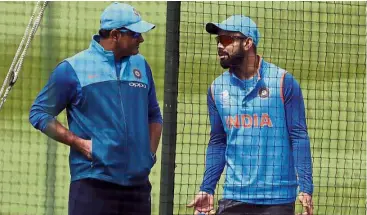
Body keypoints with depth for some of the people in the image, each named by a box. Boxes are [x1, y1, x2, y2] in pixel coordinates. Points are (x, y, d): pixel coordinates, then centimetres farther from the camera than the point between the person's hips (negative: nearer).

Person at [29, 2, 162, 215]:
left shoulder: (141, 66, 13)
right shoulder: (73, 68, -1)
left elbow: (154, 116, 24)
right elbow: (39, 113, 2)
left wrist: (150, 153, 9)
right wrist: (78, 142, -8)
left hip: (138, 184, 5)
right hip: (92, 186, -5)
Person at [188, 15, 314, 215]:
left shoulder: (283, 82, -4)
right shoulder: (217, 88, 8)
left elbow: (299, 138, -5)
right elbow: (217, 143, 14)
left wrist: (306, 188, -11)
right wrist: (207, 189, 6)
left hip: (278, 198, -3)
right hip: (234, 197, 3)